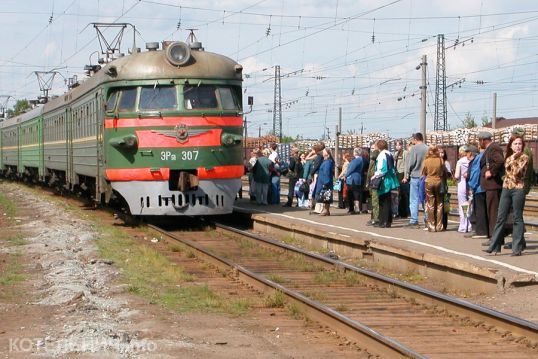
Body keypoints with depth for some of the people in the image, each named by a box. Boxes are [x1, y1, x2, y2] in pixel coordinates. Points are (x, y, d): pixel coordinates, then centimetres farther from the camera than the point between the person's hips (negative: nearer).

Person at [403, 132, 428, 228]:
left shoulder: (414, 148, -8)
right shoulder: (427, 149, 3)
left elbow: (410, 163, -9)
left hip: (415, 176, -4)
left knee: (414, 200, 1)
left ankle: (414, 221, -2)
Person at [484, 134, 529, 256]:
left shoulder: (524, 158, -3)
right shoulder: (508, 157, 15)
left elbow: (517, 172, -13)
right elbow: (506, 169, 4)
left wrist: (514, 159, -8)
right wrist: (512, 158, 1)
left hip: (518, 189, -5)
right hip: (506, 188, 6)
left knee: (517, 218, -2)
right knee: (500, 217, 4)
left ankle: (517, 248, 3)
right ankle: (494, 246, 6)